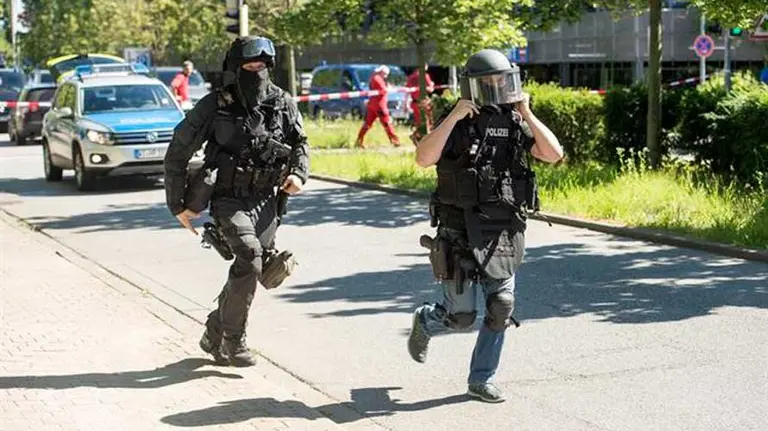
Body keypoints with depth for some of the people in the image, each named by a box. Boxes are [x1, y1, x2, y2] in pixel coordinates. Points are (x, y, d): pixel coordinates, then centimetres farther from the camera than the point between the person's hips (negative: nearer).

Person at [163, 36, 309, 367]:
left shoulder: (282, 103, 1)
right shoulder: (215, 107, -9)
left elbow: (300, 143, 17)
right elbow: (177, 154, -2)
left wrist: (298, 173, -3)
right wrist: (177, 205, -1)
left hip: (266, 201, 5)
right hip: (230, 200, -5)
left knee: (252, 270, 6)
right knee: (249, 256, -24)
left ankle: (214, 336, 27)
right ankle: (232, 339, -10)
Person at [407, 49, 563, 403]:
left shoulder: (515, 124, 5)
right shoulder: (456, 125, -7)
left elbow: (554, 154, -6)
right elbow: (423, 158, -24)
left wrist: (527, 115, -10)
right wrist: (455, 115, -25)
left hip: (504, 236, 4)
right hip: (461, 236, -4)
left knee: (500, 309, 2)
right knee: (460, 316, 1)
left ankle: (481, 379, 16)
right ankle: (424, 322, 35)